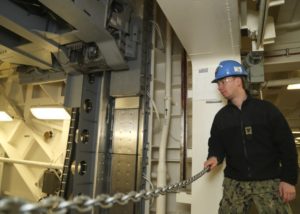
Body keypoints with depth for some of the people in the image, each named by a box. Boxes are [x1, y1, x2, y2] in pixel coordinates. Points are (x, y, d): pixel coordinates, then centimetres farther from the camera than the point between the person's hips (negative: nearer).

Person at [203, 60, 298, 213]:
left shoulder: (266, 109, -3)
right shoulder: (221, 116, 7)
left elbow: (286, 145, -3)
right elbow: (216, 143, 13)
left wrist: (289, 179, -6)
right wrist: (214, 156, -10)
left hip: (268, 182, -3)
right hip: (234, 182, 3)